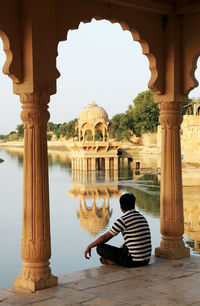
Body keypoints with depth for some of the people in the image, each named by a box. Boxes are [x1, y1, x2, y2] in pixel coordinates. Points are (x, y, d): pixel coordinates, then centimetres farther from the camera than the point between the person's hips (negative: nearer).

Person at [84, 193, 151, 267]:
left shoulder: (123, 220, -11)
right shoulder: (142, 218, 12)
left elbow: (105, 237, -3)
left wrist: (89, 247, 11)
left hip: (134, 261, -7)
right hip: (146, 260, 7)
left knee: (100, 247, 0)